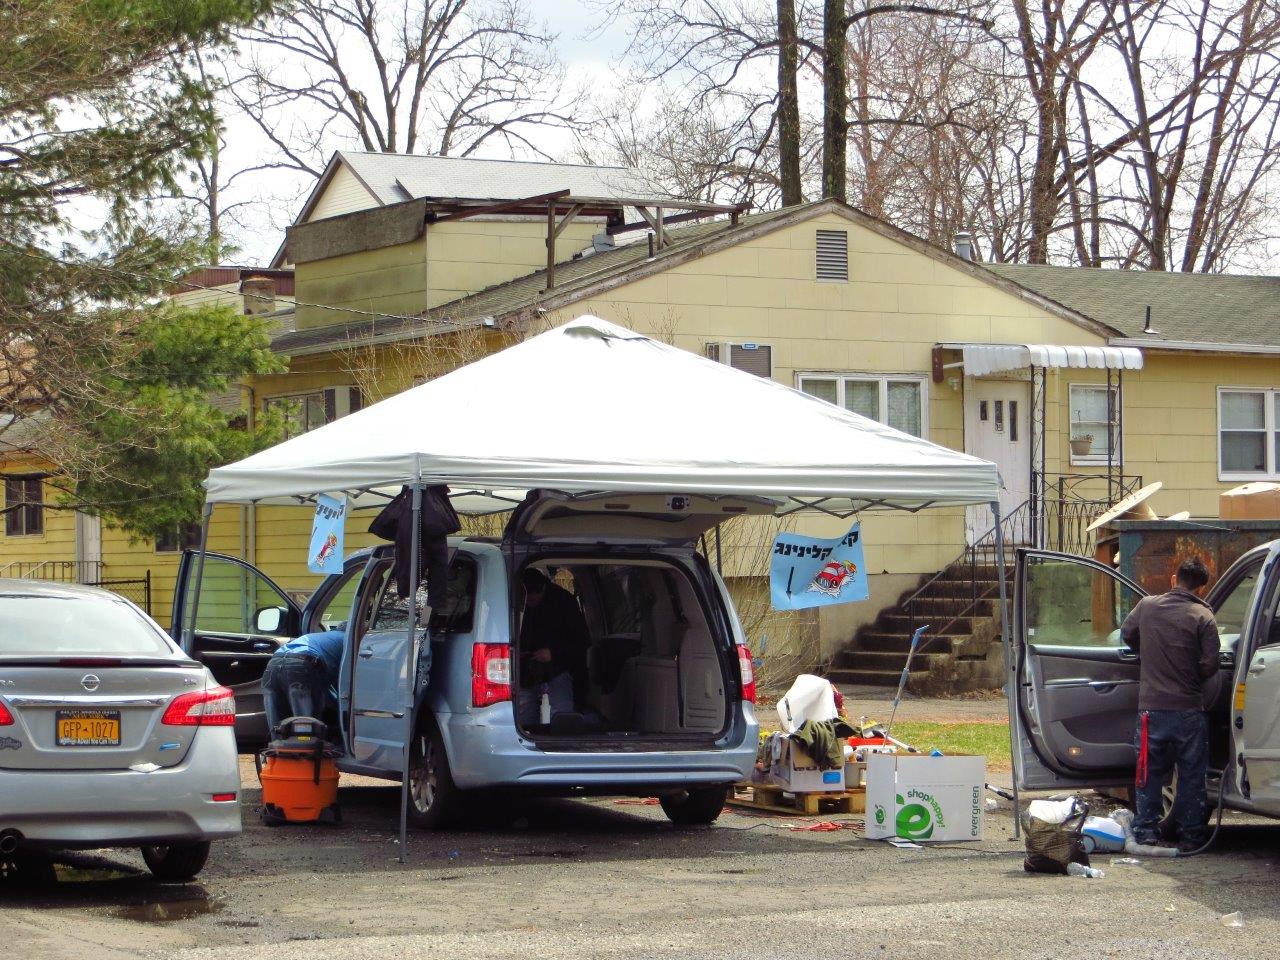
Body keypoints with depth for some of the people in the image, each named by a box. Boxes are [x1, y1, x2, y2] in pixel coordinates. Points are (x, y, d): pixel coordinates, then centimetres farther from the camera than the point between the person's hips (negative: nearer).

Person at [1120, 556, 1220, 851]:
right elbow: (1210, 666, -10)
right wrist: (1191, 679, 11)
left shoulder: (1147, 606, 0)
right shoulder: (1203, 617, -8)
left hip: (1152, 706, 2)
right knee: (1192, 774, 8)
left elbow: (1126, 633, 18)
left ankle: (1146, 830, 11)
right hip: (1189, 708, -2)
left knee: (1150, 771, 12)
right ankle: (1190, 834, 10)